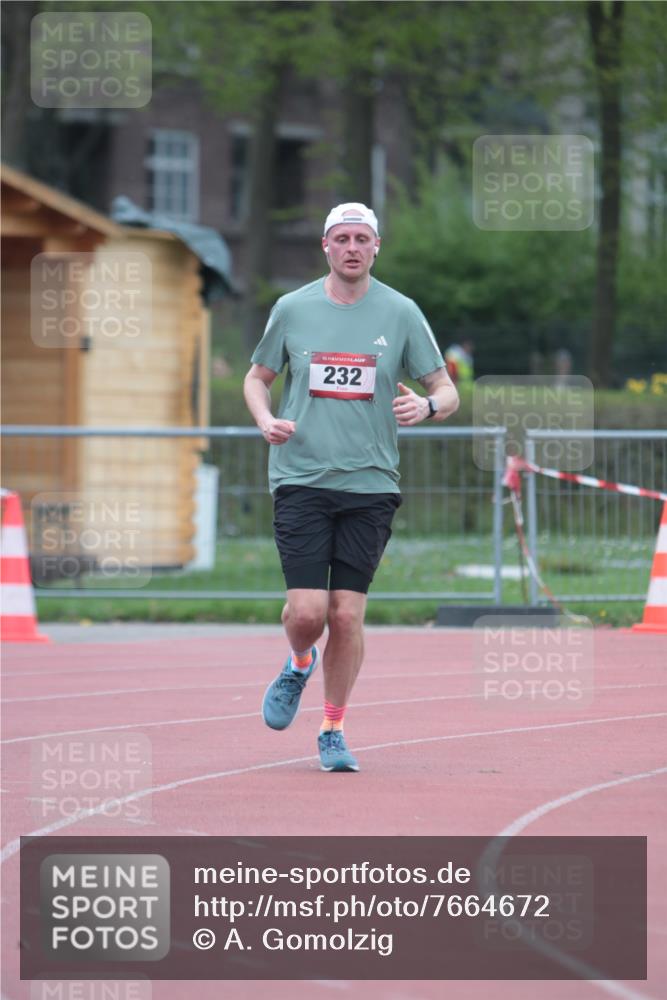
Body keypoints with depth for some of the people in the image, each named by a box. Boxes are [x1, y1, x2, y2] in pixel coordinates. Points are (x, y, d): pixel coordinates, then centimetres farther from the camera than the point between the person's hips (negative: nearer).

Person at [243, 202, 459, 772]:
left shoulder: (401, 314, 3)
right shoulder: (292, 309, 4)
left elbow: (448, 393, 6)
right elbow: (257, 377, 18)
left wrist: (427, 406, -17)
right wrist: (266, 420, -3)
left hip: (370, 484, 0)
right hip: (301, 481, 0)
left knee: (347, 614, -3)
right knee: (307, 610, -10)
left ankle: (333, 731, 13)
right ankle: (300, 664, 25)